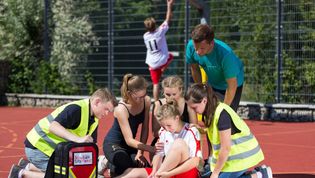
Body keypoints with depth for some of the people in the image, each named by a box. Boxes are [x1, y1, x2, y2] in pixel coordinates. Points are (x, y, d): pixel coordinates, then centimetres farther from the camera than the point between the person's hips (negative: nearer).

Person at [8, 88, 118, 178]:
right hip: (38, 145, -9)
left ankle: (28, 167, 23)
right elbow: (53, 126, -37)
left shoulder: (94, 121, 4)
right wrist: (78, 139, -47)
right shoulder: (76, 109, -25)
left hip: (53, 150, 9)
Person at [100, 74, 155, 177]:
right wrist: (150, 148, -46)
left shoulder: (147, 101, -14)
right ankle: (108, 164, 2)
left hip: (130, 144, 6)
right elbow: (129, 140, -33)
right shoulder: (121, 109, -30)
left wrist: (140, 152, -15)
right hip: (113, 144, -6)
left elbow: (145, 129, -6)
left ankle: (112, 164, 12)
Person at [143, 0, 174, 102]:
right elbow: (167, 20, -9)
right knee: (170, 56, 32)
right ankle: (163, 68, 10)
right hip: (162, 61, -2)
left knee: (155, 83, 5)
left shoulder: (145, 36, -1)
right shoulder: (160, 32, -13)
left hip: (152, 64, 2)